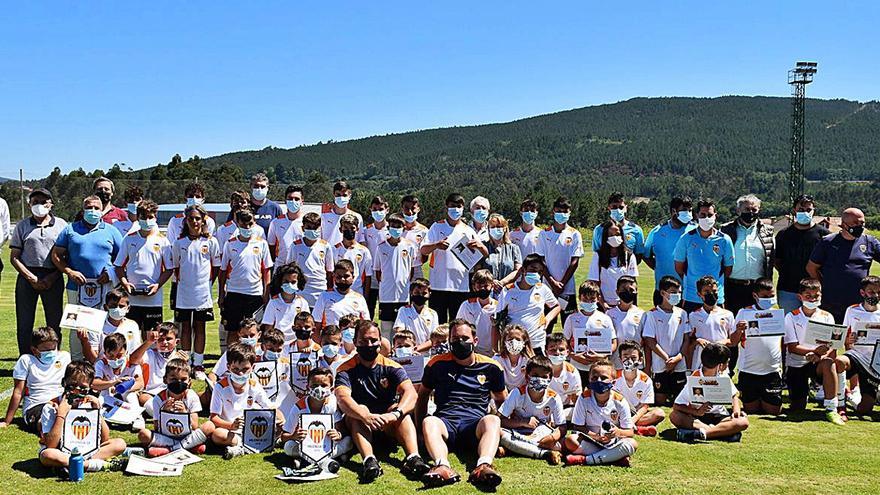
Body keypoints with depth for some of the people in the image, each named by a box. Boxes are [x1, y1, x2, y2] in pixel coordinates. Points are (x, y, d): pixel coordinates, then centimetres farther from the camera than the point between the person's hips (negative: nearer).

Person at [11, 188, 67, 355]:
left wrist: (52, 277, -8)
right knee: (24, 323, 2)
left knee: (54, 323, 2)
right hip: (27, 276, 1)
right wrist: (31, 278, -7)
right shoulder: (22, 226, 9)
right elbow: (14, 257, 6)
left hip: (53, 278, -1)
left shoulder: (61, 225, 7)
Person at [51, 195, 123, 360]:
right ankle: (76, 363, 13)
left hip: (104, 288, 0)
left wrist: (112, 272, -6)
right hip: (77, 288, 1)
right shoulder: (70, 229, 11)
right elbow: (56, 255, 10)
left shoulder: (111, 231, 11)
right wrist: (69, 272, -6)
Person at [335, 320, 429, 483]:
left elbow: (410, 393, -18)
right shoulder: (346, 370, -6)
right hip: (359, 426, -1)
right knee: (360, 409, -30)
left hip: (389, 426, 1)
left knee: (400, 409, -26)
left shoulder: (391, 367, -2)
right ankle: (369, 460, -50)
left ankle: (413, 457, -45)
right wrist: (366, 417, -44)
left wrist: (395, 414, -39)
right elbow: (343, 398, -25)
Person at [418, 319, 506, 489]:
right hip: (445, 422, 0)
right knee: (429, 422, -35)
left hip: (475, 424, 0)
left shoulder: (490, 366, 14)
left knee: (492, 420, -34)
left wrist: (500, 429, 12)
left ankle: (484, 466, -58)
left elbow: (502, 400, 25)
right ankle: (443, 467, -59)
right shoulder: (438, 363, 13)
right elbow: (423, 394, 24)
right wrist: (420, 426, 14)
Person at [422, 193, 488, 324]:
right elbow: (423, 250, -3)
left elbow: (485, 254, 4)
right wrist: (436, 245, -25)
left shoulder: (468, 230, 10)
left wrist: (479, 246, -20)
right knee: (438, 322, 2)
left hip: (461, 285, 1)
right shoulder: (437, 227, 6)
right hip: (439, 284, -1)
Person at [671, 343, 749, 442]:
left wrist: (736, 410, -9)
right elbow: (676, 407, -17)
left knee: (743, 422, -26)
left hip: (719, 417, 3)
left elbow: (734, 396, 14)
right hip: (697, 418, -3)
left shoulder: (723, 377, 0)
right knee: (674, 416, -32)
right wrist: (697, 412, -34)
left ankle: (701, 433, -38)